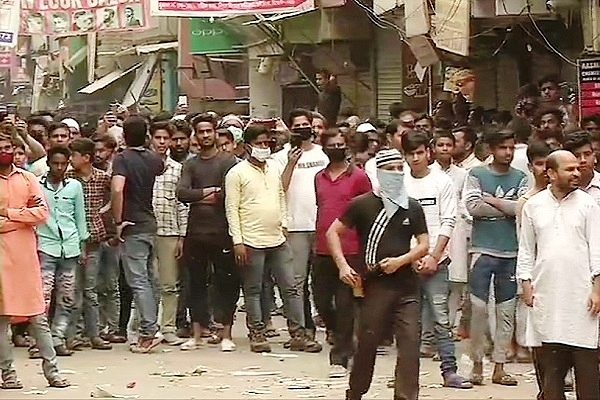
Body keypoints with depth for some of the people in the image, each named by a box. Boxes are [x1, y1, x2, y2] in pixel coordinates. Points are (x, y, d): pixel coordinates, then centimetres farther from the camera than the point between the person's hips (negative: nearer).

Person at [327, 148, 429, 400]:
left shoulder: (412, 207, 8)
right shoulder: (363, 204, 0)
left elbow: (424, 245, 8)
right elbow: (333, 232, 4)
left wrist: (400, 260, -10)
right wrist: (343, 266, -7)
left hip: (407, 284, 2)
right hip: (375, 284, -2)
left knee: (409, 342, -6)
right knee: (367, 342, 4)